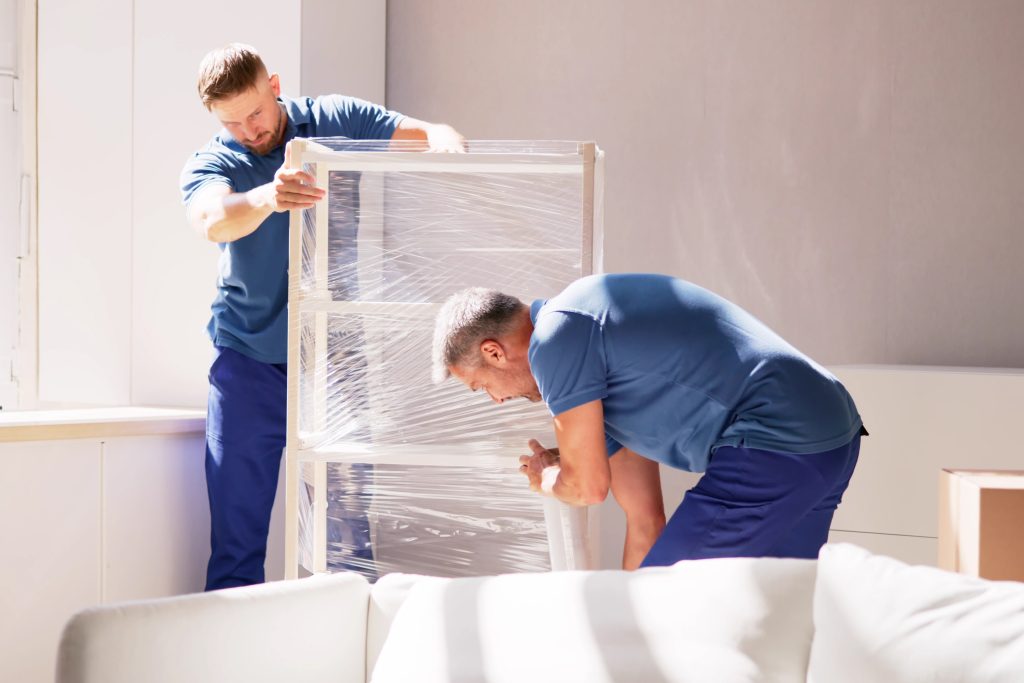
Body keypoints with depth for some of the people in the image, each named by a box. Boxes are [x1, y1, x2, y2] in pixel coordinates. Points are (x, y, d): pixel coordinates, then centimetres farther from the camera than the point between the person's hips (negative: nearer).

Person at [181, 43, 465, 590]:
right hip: (250, 360, -1)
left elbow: (429, 134, -2)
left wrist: (447, 147, -27)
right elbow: (213, 220, -27)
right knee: (237, 514, -2)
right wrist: (267, 197, -48)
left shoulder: (337, 121, 3)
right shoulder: (209, 165, -4)